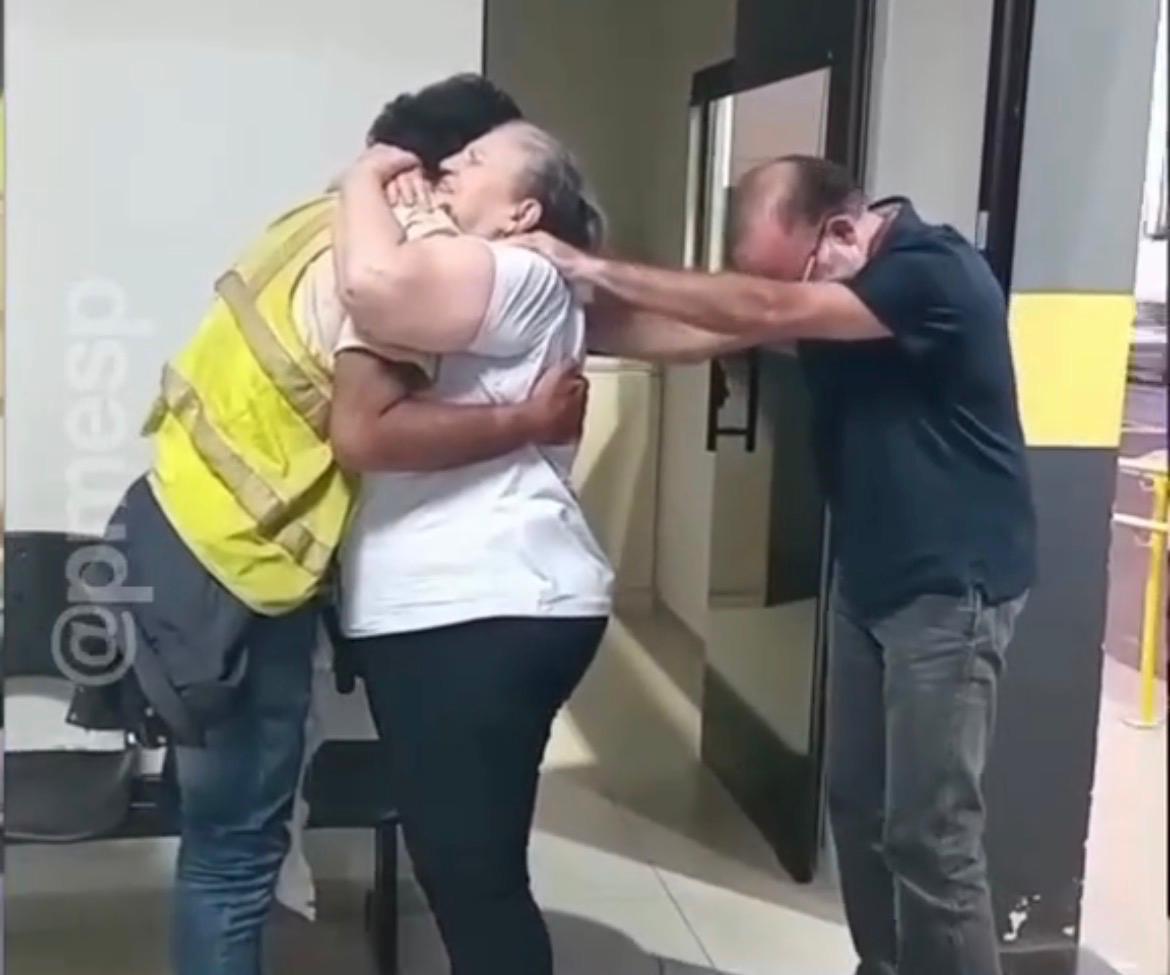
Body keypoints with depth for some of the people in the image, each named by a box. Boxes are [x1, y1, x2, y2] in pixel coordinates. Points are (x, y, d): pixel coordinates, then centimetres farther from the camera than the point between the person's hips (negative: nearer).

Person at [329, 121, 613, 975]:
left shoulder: (522, 278, -9)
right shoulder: (458, 279, 25)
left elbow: (376, 282, -28)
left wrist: (366, 181, -6)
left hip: (490, 615, -11)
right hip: (436, 613, 11)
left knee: (476, 877, -5)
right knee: (463, 870, 20)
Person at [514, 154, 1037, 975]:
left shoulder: (933, 271, -22)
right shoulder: (821, 286, 5)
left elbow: (766, 312, -30)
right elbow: (704, 333, 0)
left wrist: (601, 271, -27)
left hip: (953, 585, -8)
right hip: (871, 577, 8)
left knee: (930, 833, -5)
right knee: (859, 807, 14)